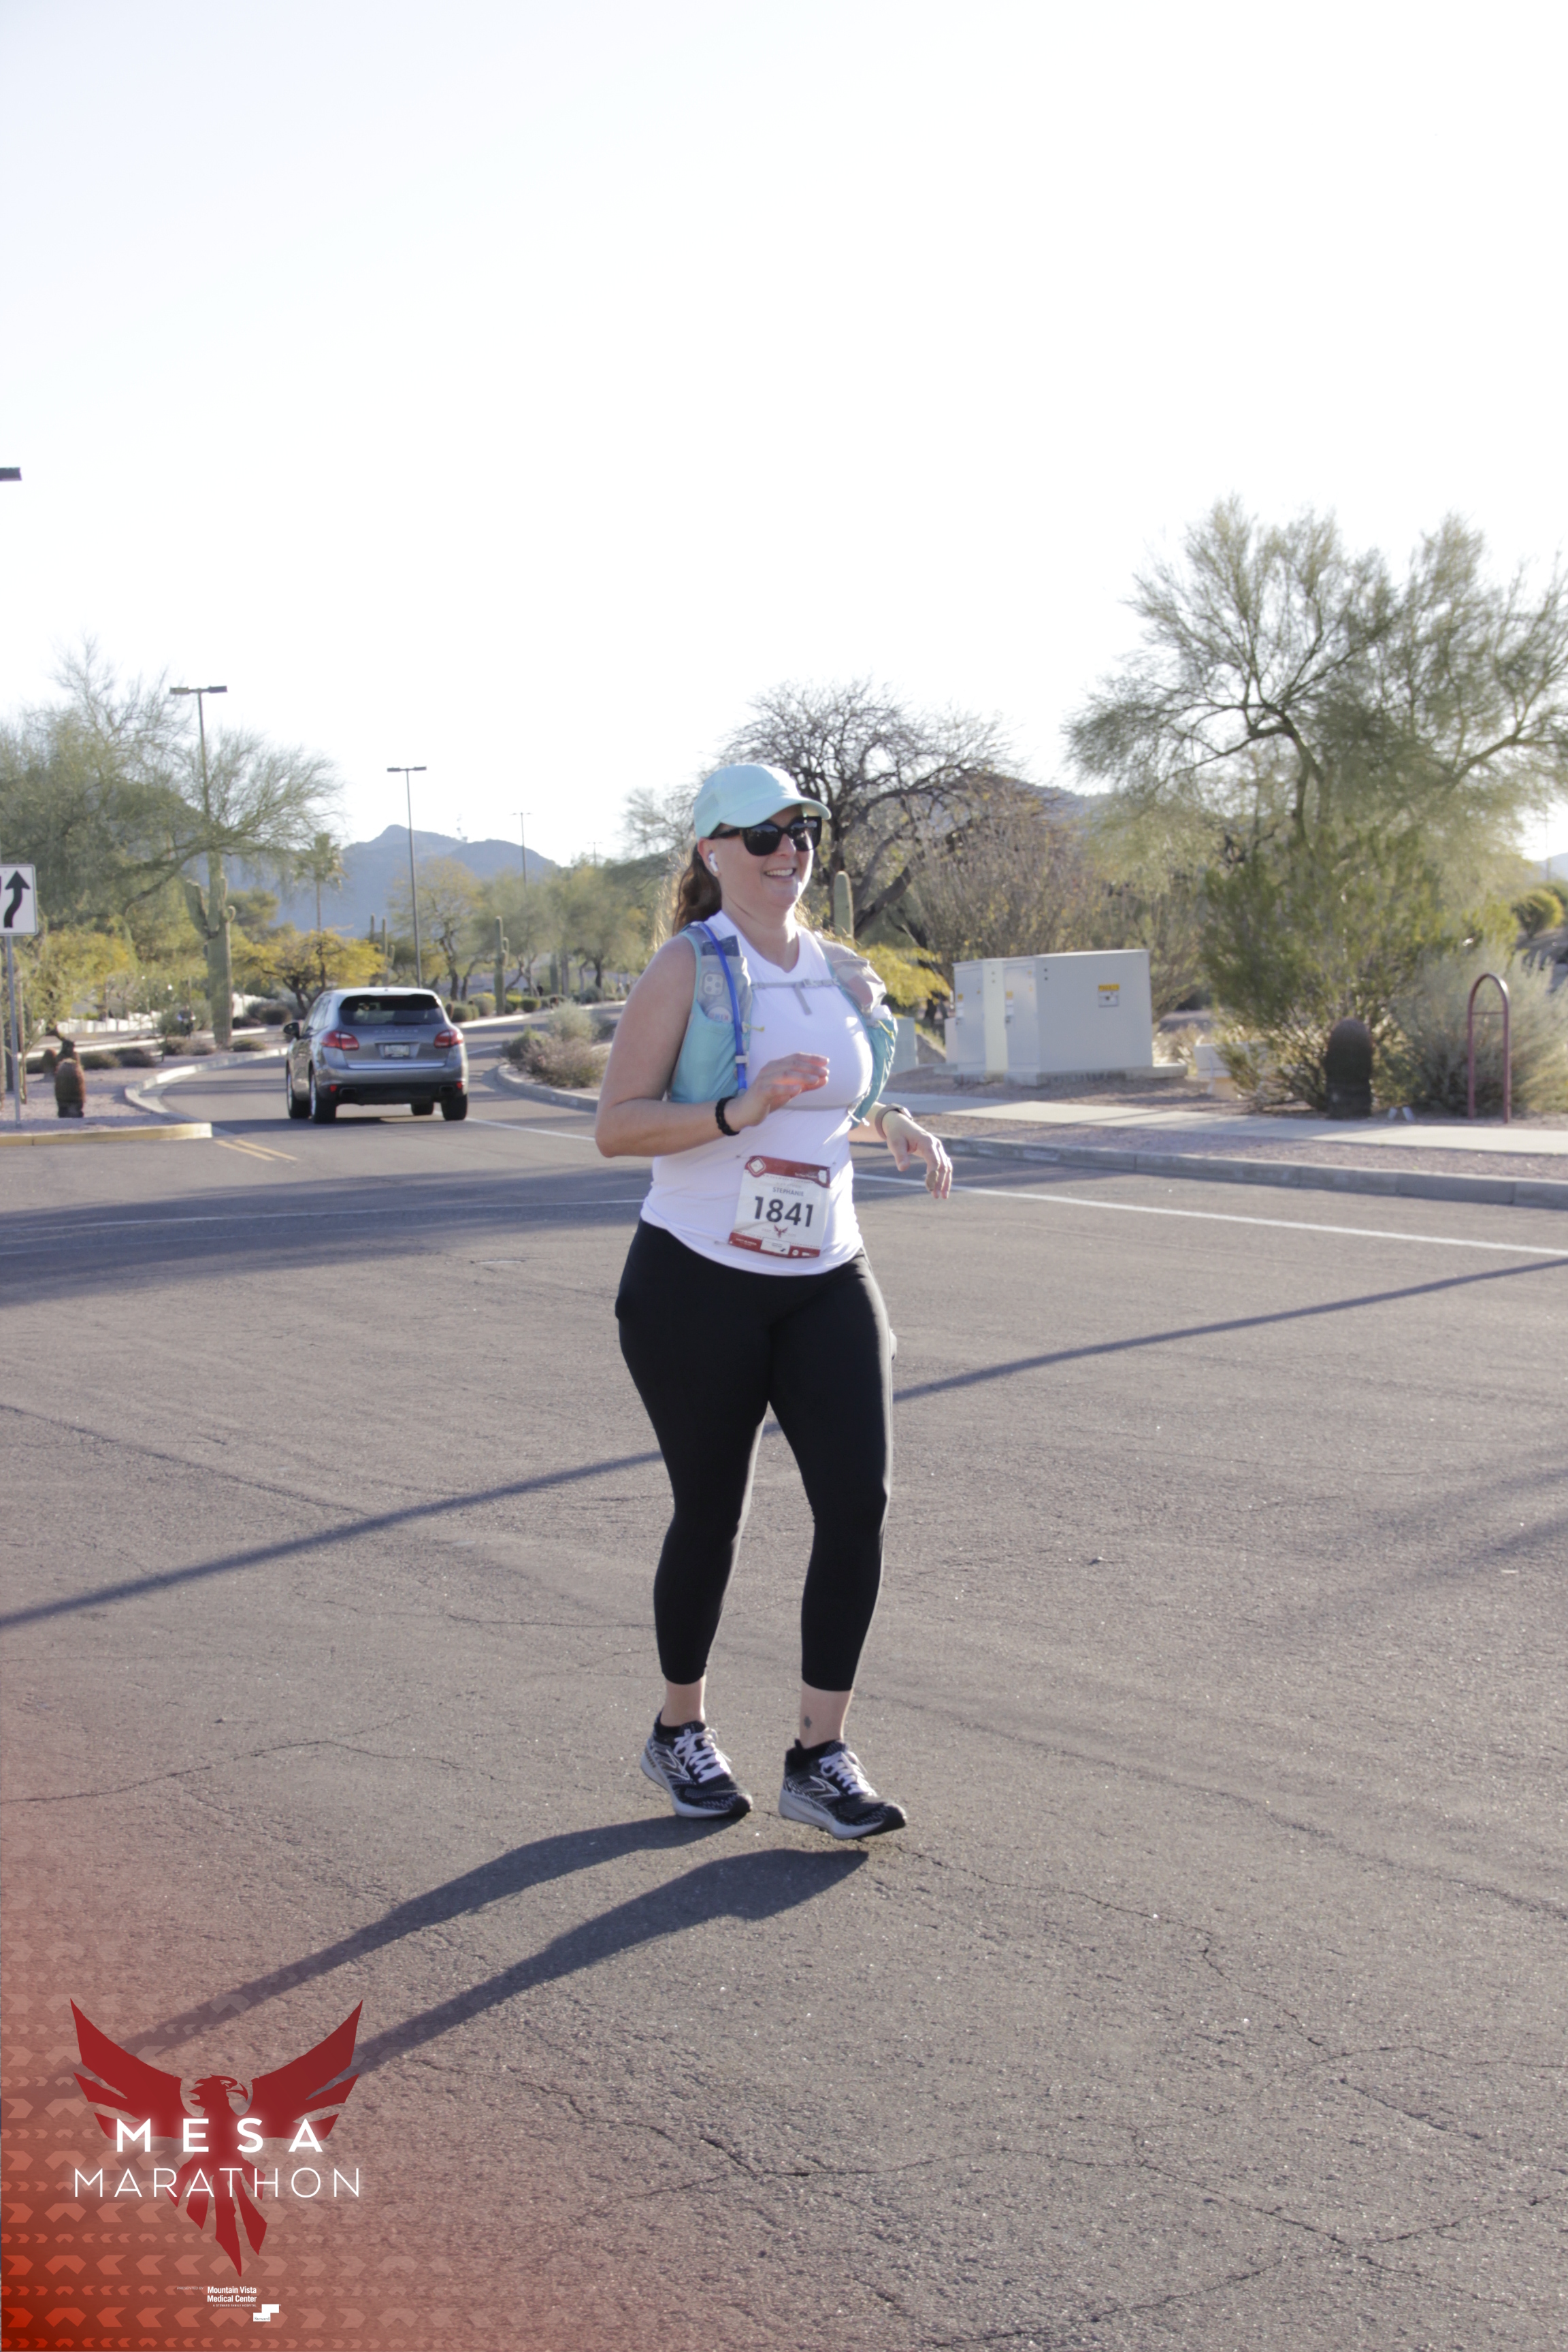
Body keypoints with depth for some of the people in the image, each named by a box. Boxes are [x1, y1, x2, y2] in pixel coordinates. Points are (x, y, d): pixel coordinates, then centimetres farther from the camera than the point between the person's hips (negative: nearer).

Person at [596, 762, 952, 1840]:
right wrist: (737, 1112, -26)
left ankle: (822, 1757, 3)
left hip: (827, 1281, 5)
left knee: (860, 1501, -7)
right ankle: (681, 1730, 28)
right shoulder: (688, 966, -6)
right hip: (697, 1279, -4)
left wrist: (896, 1126, 4)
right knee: (712, 1513, 5)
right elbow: (615, 1127, -12)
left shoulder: (843, 973, 10)